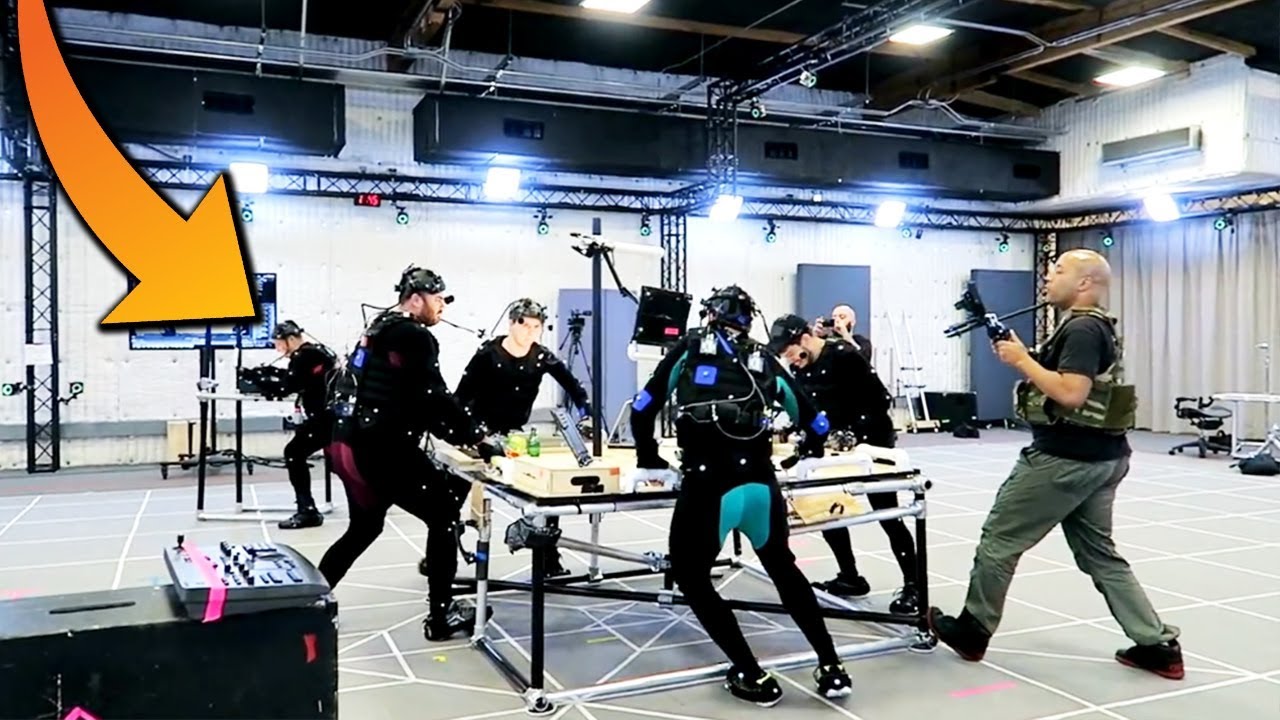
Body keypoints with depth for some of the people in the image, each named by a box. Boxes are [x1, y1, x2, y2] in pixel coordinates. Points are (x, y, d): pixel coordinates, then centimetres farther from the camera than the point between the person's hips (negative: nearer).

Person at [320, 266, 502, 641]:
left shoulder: (382, 328, 18)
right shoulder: (414, 337, -11)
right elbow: (435, 399, -18)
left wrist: (461, 436, 15)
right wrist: (477, 440, -12)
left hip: (349, 445, 10)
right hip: (381, 449, -10)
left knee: (364, 528, 25)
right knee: (444, 516, 2)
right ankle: (441, 616, 7)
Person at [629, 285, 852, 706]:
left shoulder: (691, 348, 13)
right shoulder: (763, 361, 20)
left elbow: (644, 408, 8)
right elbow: (815, 422, 25)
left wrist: (649, 457, 22)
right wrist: (807, 451, 45)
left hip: (707, 486, -4)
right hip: (760, 484, 4)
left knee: (690, 577, 18)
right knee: (782, 567, 28)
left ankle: (752, 678, 18)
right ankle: (831, 669, 30)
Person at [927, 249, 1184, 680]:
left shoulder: (1081, 329, -17)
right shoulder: (1094, 327, 16)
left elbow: (1070, 393, -28)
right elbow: (1054, 380, 16)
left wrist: (1022, 360, -19)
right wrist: (1019, 354, 5)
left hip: (1064, 459, -10)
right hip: (1101, 458, 10)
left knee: (998, 541, 2)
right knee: (1099, 553, 15)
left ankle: (971, 631, 15)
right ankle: (1158, 645, 15)